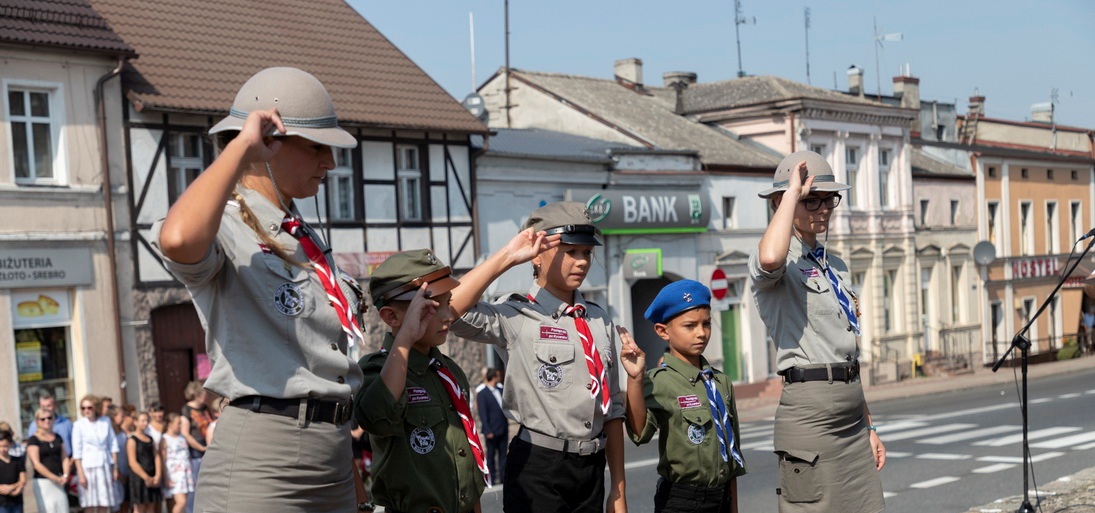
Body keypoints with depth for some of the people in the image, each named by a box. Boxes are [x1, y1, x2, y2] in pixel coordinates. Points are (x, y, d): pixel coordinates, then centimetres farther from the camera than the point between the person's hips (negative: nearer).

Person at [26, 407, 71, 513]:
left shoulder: (58, 437, 14)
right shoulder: (33, 440, -4)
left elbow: (65, 458, 11)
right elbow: (36, 464, -11)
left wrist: (65, 475, -7)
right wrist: (55, 478, -16)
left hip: (59, 483, 5)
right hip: (43, 482, -5)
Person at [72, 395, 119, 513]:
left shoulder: (106, 421, 6)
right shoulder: (79, 425, -4)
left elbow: (113, 445, 9)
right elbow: (77, 451, -5)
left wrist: (115, 468, 6)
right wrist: (80, 473, -10)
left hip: (105, 466, 3)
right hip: (88, 467, -3)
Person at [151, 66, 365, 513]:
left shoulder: (306, 240, 17)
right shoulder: (227, 229, -9)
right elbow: (178, 241, -34)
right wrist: (241, 145, -21)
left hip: (335, 454, 8)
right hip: (262, 458, -8)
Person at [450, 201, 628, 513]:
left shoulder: (599, 321, 11)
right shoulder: (517, 317, -7)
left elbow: (612, 408, 13)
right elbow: (448, 309, -26)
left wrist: (618, 487, 12)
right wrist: (507, 258, -18)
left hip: (592, 467, 5)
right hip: (538, 468, -5)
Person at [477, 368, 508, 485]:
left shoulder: (501, 390, 11)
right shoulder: (482, 394, -8)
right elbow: (482, 414, -11)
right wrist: (488, 431, -16)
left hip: (503, 429, 6)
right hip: (492, 430, -6)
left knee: (503, 454, 7)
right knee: (491, 456, 5)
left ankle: (503, 476, 13)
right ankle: (492, 479, 11)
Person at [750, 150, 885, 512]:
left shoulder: (836, 266, 18)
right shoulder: (784, 264, -6)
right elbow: (770, 259, -34)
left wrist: (868, 425, 19)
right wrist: (793, 191, -20)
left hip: (852, 416, 8)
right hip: (809, 412, -8)